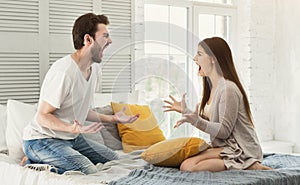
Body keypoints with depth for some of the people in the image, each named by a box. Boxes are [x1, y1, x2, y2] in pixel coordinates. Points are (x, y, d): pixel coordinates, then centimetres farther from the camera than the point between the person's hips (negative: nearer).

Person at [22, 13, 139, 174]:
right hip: (42, 140, -10)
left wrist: (112, 118, 13)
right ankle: (36, 162, -7)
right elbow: (43, 116, -22)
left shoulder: (94, 68, 5)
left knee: (113, 159, 13)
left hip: (72, 138, 10)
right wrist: (71, 128, -37)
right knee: (88, 171, -28)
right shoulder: (63, 71, -25)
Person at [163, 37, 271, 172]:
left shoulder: (228, 88, -17)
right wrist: (185, 111, 16)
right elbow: (209, 123, 16)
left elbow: (224, 131, -19)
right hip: (226, 146, 10)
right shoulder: (213, 87, 13)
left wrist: (197, 121, -30)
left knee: (188, 166, -25)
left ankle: (248, 166, -15)